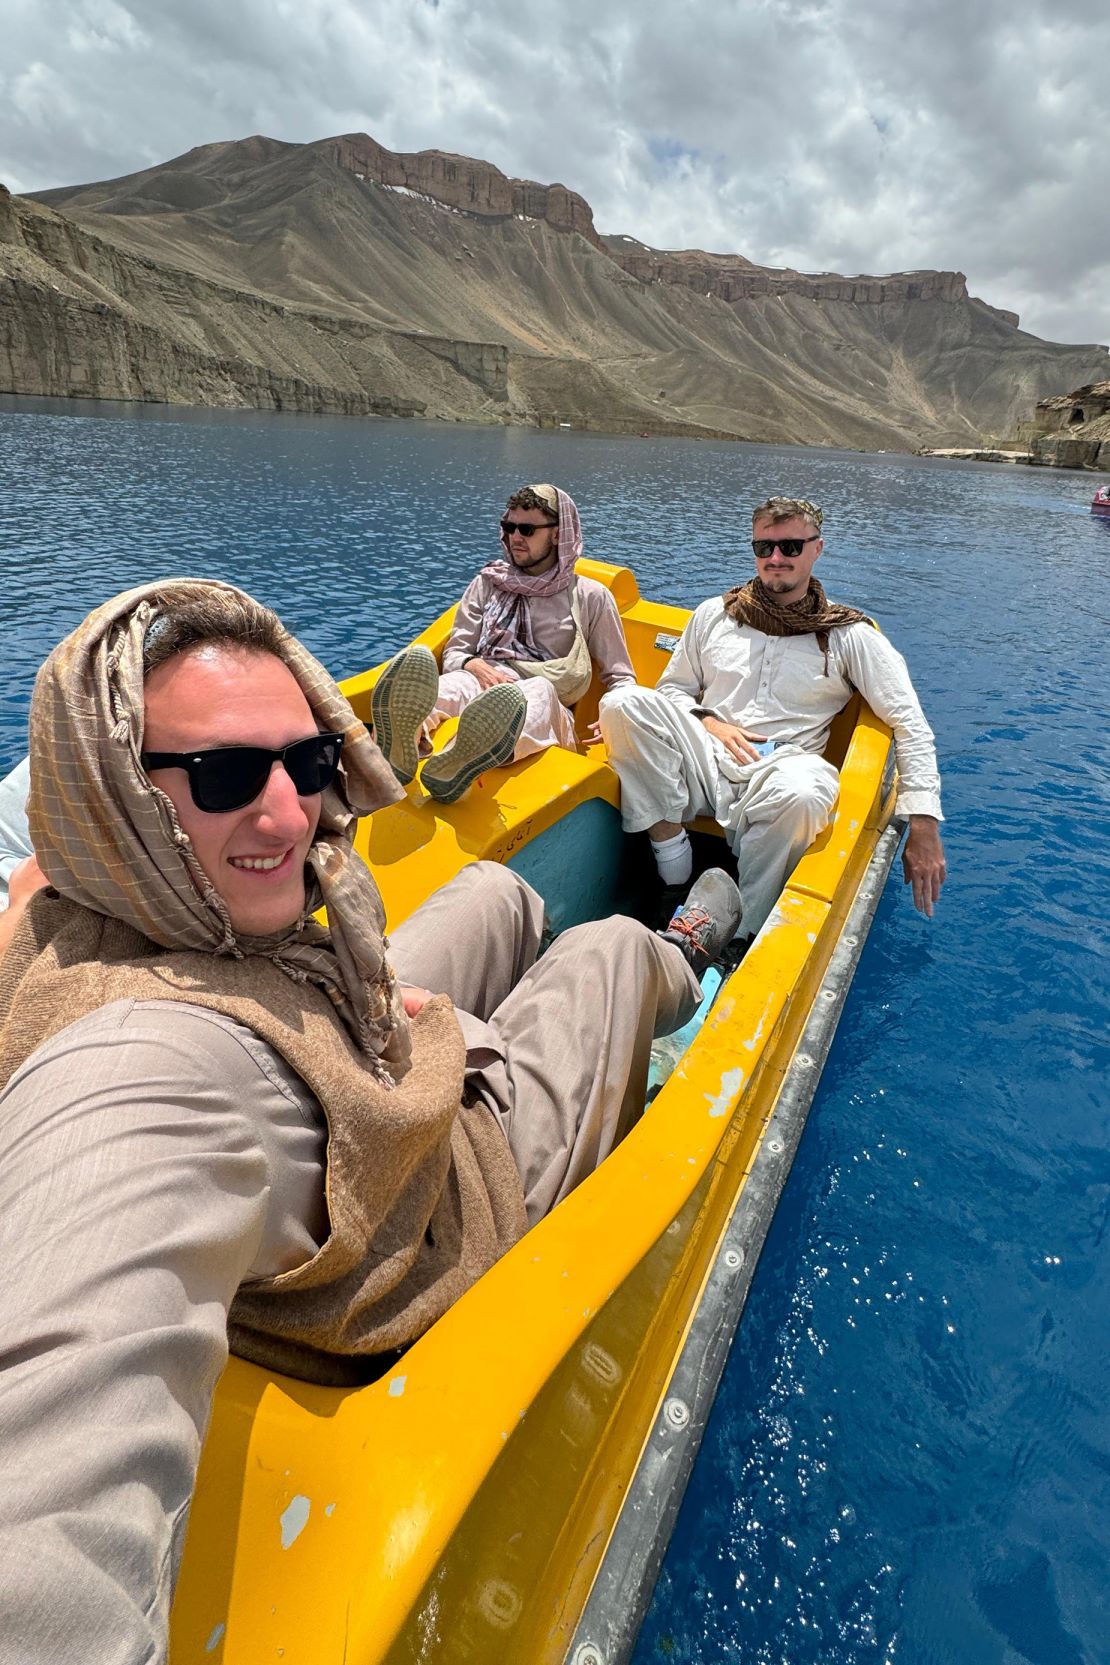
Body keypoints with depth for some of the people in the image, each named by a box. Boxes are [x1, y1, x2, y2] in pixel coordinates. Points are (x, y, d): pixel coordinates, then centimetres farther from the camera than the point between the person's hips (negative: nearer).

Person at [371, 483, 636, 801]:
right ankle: (402, 741, -69)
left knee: (540, 689, -37)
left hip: (549, 718, -1)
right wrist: (475, 666, -10)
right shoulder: (487, 584, 21)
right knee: (460, 681, -34)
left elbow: (620, 678, 15)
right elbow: (454, 653, 16)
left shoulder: (590, 596, 16)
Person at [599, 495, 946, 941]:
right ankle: (673, 865, -19)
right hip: (704, 766, 3)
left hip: (779, 773, -2)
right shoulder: (713, 614, 16)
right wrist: (707, 723, -2)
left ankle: (739, 937, -22)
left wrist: (923, 822, -9)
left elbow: (910, 724, 2)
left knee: (801, 793, -40)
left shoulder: (850, 634, 8)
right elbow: (671, 689, 22)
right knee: (623, 701, -23)